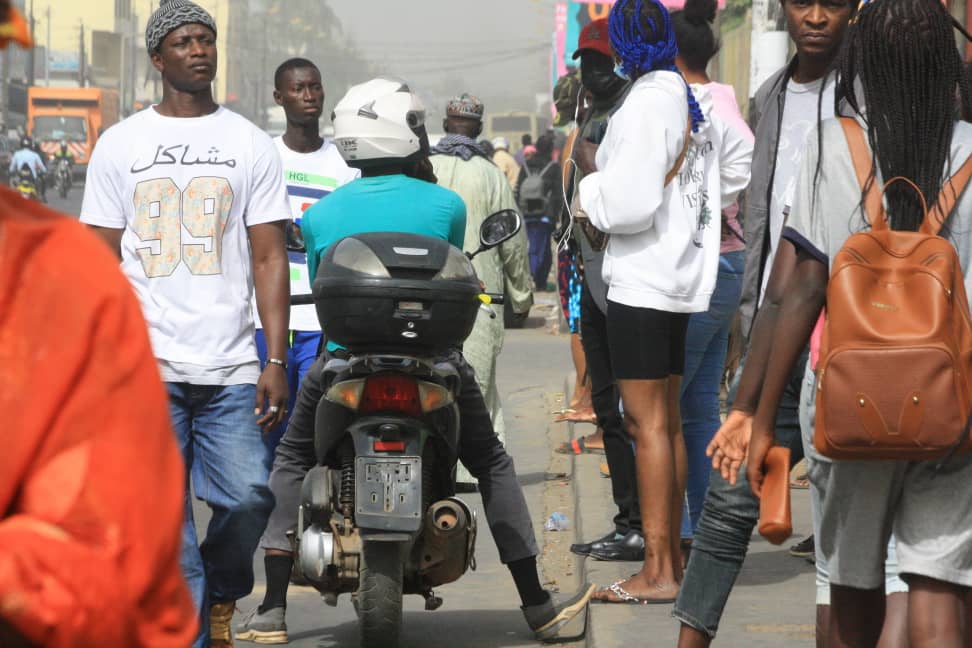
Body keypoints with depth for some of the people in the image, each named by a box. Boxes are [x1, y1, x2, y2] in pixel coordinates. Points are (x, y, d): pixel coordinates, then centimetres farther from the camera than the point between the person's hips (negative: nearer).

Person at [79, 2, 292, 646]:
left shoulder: (251, 144, 10)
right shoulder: (120, 144, 9)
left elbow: (269, 259, 7)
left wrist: (277, 361, -2)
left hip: (231, 367, 0)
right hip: (145, 368, 0)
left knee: (249, 495, -9)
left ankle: (220, 592, 20)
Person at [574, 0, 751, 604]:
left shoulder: (645, 105, -17)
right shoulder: (694, 99, 11)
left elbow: (627, 206, -22)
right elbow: (739, 156, 30)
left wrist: (591, 170, -6)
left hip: (642, 282, -9)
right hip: (681, 277, 9)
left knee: (648, 423, -8)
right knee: (667, 421, 14)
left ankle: (658, 572, -9)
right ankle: (672, 556, 20)